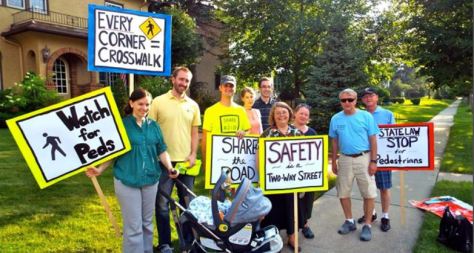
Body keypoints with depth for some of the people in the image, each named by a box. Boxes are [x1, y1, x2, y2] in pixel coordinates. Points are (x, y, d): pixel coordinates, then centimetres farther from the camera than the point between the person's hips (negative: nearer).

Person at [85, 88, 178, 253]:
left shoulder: (154, 126, 7)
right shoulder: (122, 125, -3)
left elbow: (161, 150, 7)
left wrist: (169, 167, -8)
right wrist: (100, 169, -10)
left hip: (150, 180, 4)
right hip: (127, 180, -4)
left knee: (147, 223, 17)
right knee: (133, 227, 1)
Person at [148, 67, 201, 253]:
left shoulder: (193, 105, 7)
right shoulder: (158, 102, -3)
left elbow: (195, 132, 10)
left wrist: (193, 154, -1)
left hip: (186, 161, 3)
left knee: (187, 202, 13)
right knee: (162, 203, 5)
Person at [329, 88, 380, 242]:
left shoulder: (366, 116, -5)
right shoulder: (336, 119, 2)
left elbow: (373, 140, -4)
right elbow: (334, 142, 8)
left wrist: (373, 161, -9)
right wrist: (333, 162, 8)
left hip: (363, 158, -2)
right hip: (345, 159, 3)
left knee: (368, 193, 2)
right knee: (343, 192, 11)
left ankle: (367, 225, 17)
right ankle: (349, 221, 30)